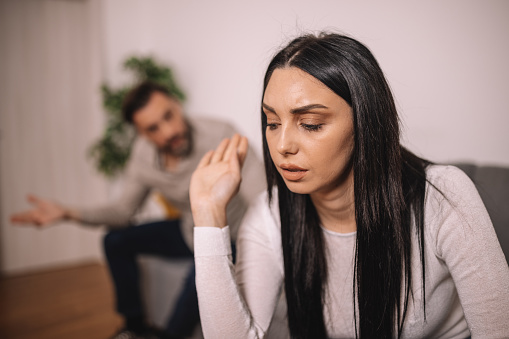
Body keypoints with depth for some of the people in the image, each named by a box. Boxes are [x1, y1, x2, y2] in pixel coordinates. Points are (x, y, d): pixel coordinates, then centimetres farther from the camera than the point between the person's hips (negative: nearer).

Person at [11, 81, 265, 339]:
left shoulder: (219, 135, -30)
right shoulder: (143, 153, -10)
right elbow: (124, 209, 2)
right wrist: (67, 212, -11)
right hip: (187, 231, 6)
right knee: (116, 241, 1)